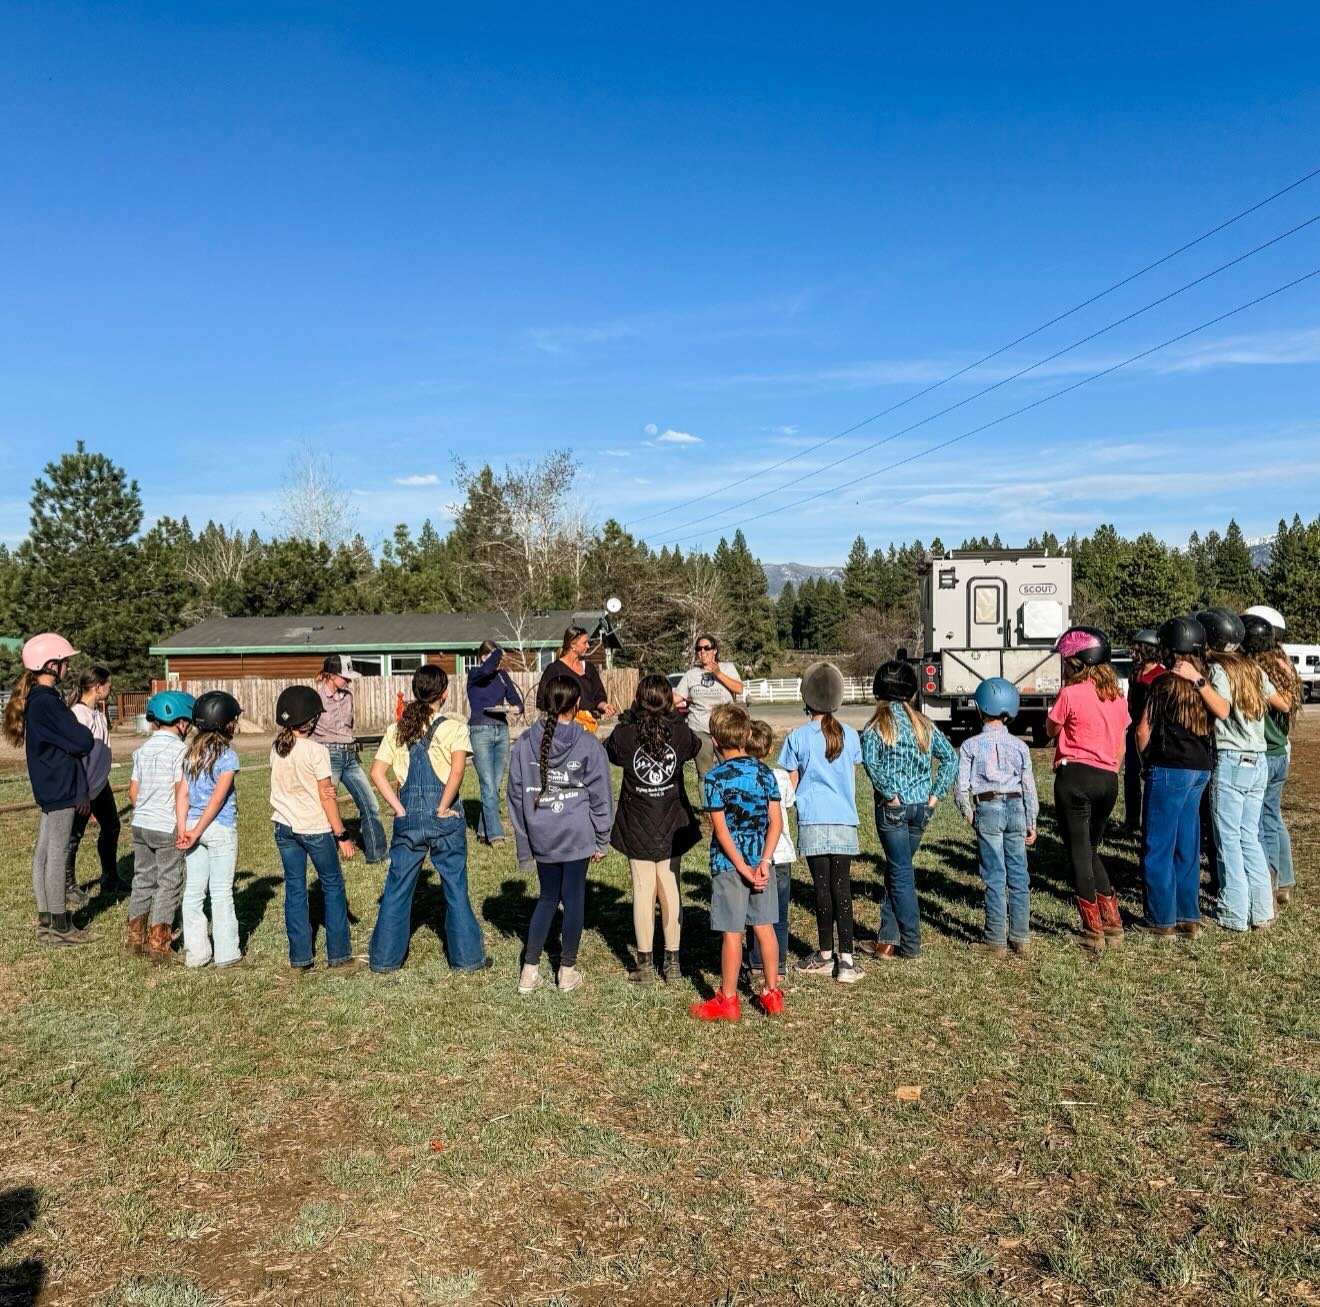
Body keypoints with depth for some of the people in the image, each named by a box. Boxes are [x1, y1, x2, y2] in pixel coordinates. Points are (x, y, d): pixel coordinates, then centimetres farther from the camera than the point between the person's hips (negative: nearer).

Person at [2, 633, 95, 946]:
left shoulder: (37, 699, 12)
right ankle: (59, 926, 5)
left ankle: (46, 922, 21)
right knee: (57, 854, -2)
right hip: (60, 789, -10)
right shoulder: (47, 701, -19)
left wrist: (80, 791, 17)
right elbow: (83, 742, -22)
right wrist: (84, 735, 3)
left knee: (44, 852, 13)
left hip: (50, 788, 10)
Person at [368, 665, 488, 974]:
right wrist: (443, 809, -14)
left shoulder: (397, 729, 5)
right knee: (455, 888, 8)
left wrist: (399, 809, -1)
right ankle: (466, 957, 17)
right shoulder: (454, 728, -6)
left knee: (397, 888, 13)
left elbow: (377, 772, -2)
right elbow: (457, 768, -22)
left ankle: (385, 957, 22)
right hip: (446, 820, -3)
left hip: (409, 818, 3)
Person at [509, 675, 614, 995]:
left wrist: (524, 840, 13)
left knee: (548, 897, 17)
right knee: (573, 899, 10)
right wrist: (601, 840, 5)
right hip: (576, 835, -3)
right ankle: (568, 970, 20)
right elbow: (600, 794, -5)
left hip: (541, 836, 3)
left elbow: (516, 794, 4)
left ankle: (530, 969, 16)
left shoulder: (525, 743, -2)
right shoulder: (588, 743, -9)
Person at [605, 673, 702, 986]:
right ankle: (672, 961, 18)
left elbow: (608, 753, 8)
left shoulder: (625, 733, -13)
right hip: (672, 823, 2)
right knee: (670, 887, 10)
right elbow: (695, 749, 15)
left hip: (637, 825, -2)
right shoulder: (679, 731, -7)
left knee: (643, 889, 4)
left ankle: (646, 963, 8)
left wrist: (627, 720, 14)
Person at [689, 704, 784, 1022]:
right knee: (764, 926, 13)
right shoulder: (764, 771, 1)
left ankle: (728, 1000, 15)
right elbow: (776, 821, -4)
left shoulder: (715, 777, -12)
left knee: (732, 933, 3)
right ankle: (772, 994, 22)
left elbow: (721, 830, -15)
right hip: (761, 859, 5)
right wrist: (764, 862, -8)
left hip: (729, 863, -4)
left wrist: (742, 868, -11)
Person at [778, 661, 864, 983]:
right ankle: (846, 959, 0)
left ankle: (825, 955, 18)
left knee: (822, 887, 6)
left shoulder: (798, 737, -5)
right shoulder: (850, 735, 3)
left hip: (813, 821, -2)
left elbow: (791, 785, 1)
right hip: (845, 821, 2)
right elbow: (852, 780, 13)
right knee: (841, 886, 4)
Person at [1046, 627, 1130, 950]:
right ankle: (1113, 923, 20)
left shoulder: (1071, 694, -10)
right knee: (1091, 850, 21)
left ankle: (1093, 930, 4)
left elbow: (1050, 730, 5)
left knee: (1078, 852, 2)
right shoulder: (1117, 696, 10)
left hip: (1075, 776, -6)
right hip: (1108, 779, 6)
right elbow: (1121, 746, 14)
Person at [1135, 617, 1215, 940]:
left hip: (1169, 769, -7)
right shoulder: (1203, 680, 6)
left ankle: (1162, 921, 6)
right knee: (1187, 846, 13)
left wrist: (1145, 757, 9)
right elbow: (1217, 719, 12)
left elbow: (1143, 731, -8)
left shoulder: (1164, 683, -12)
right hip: (1201, 768, 7)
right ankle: (1189, 918, 18)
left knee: (1158, 846, 2)